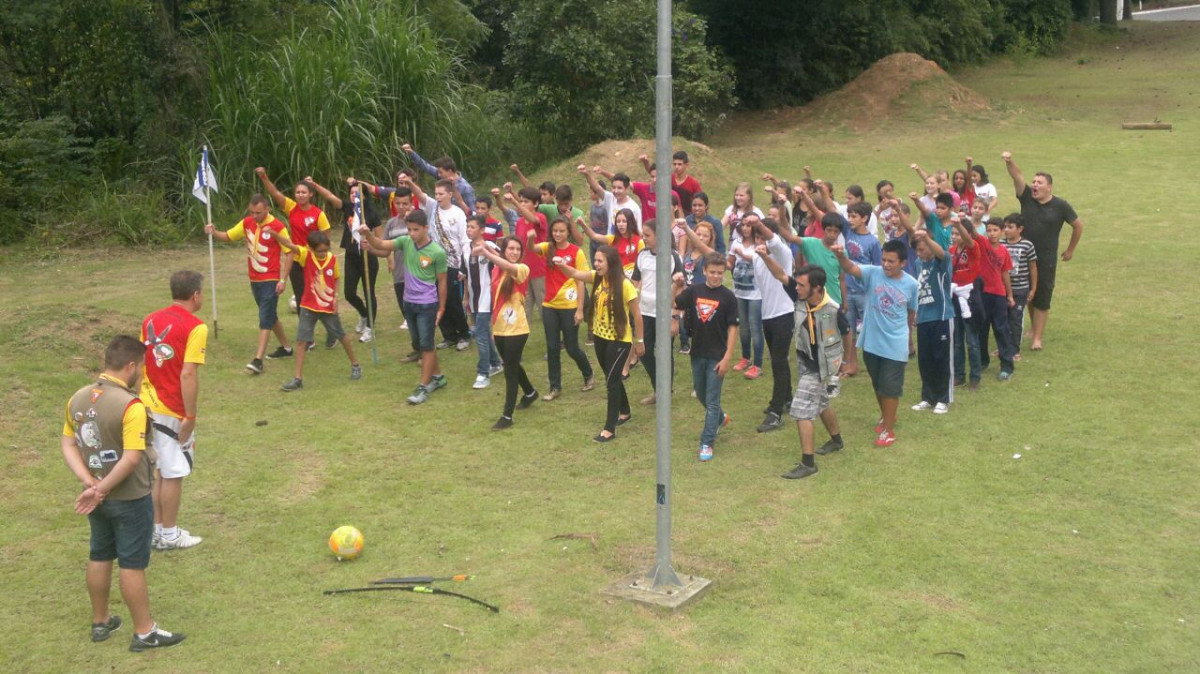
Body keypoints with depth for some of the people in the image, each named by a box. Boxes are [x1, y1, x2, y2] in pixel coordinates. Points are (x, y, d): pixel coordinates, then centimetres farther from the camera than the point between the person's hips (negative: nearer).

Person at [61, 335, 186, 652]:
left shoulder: (78, 398, -1)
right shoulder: (130, 406, -25)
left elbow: (68, 446, 2)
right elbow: (131, 459, -28)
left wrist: (91, 483, -6)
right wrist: (100, 489, -18)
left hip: (99, 498, 7)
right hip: (130, 499, -7)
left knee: (99, 558, 20)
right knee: (132, 565, 4)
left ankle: (100, 622, 36)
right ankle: (144, 632, 17)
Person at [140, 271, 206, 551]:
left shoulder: (150, 321, 6)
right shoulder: (195, 328, -16)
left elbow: (141, 364, 11)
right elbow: (188, 374, -22)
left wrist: (146, 399, 20)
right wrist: (190, 417, -17)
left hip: (149, 408, 7)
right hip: (173, 412, -7)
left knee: (158, 472, 19)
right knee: (173, 475, 6)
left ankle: (156, 529, 27)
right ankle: (169, 535, 17)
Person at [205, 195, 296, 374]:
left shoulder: (277, 227, -14)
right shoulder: (247, 223, 3)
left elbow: (289, 253, -11)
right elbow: (227, 236, 12)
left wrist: (283, 280, -15)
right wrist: (213, 232, -11)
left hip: (271, 280, -7)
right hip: (254, 280, 7)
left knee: (265, 318, -10)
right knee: (270, 316, 18)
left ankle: (258, 360, -13)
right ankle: (285, 348, 34)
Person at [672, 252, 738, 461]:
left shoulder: (728, 297, -10)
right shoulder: (694, 290, 0)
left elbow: (732, 328, -10)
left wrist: (727, 358, -14)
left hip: (717, 356, -5)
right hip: (697, 353, 5)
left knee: (712, 400, -2)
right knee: (700, 395, 20)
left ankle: (707, 443, 3)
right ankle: (720, 418, 47)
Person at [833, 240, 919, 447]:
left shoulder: (911, 284, -8)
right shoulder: (873, 273, -10)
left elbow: (911, 312, 9)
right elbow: (851, 269, -30)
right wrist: (841, 256, -51)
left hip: (895, 345, -2)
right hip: (871, 341, 2)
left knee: (890, 386, 1)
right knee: (877, 385, 19)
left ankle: (888, 429, 12)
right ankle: (886, 416, 42)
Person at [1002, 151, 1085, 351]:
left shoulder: (1060, 205, -8)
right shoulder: (1026, 197, -3)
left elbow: (1078, 225, 5)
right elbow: (1017, 176, -18)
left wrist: (1070, 249, 9)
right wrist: (1009, 162, -36)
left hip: (1047, 260, -3)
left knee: (1042, 299, 1)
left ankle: (1037, 338, 4)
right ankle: (1035, 328, 33)